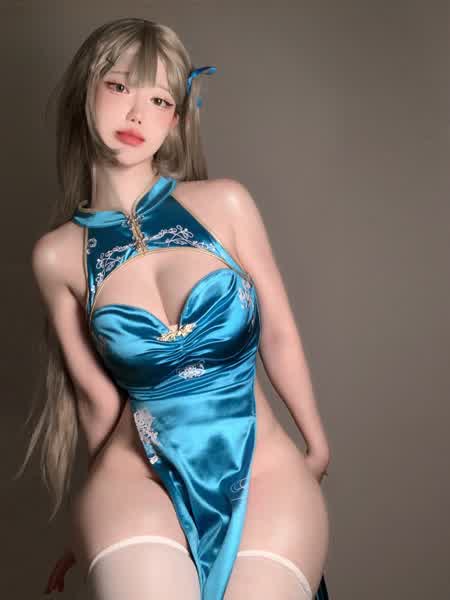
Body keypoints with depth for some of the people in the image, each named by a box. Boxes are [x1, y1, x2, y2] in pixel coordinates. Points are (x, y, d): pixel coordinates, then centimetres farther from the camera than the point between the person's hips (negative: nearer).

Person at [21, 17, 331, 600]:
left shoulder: (224, 203, -3)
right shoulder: (57, 255, -1)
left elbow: (279, 334, 5)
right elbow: (99, 399, 6)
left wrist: (317, 445, 15)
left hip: (263, 469, 2)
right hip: (139, 471, -1)